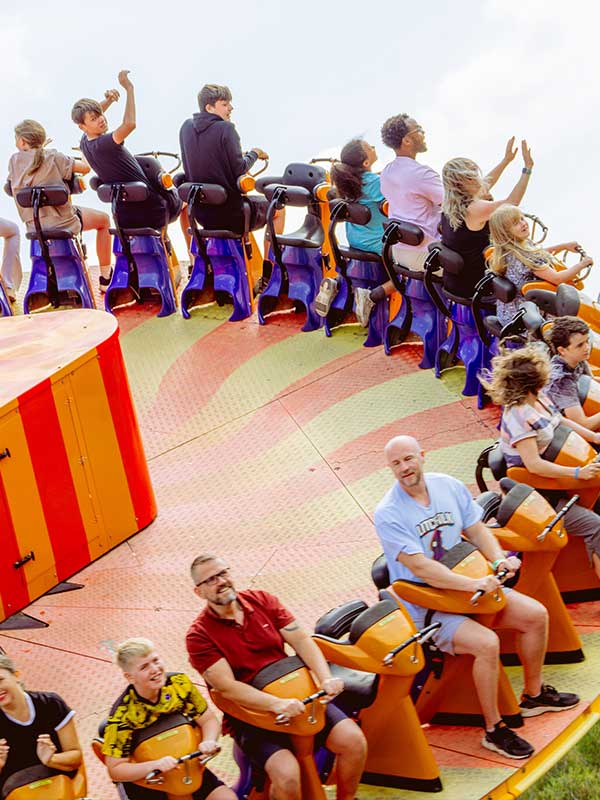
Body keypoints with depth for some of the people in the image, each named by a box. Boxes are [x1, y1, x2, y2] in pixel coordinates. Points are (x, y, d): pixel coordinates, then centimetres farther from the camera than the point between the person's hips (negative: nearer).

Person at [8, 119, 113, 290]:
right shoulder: (52, 156, -10)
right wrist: (78, 159, 16)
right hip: (61, 222, -5)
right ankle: (105, 278, 18)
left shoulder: (14, 160, 0)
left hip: (33, 227, 5)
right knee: (103, 219, 19)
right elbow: (86, 168, -9)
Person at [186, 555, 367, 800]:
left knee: (354, 741, -13)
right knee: (287, 774, -29)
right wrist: (277, 705, -31)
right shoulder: (199, 636, -9)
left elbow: (301, 640, -1)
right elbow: (227, 686, -18)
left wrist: (326, 679, -18)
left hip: (296, 695, 4)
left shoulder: (261, 600, 4)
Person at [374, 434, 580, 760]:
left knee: (536, 614, -1)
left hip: (468, 584, 7)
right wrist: (472, 584, -33)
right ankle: (494, 730, -11)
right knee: (486, 643, -29)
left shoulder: (449, 486, 0)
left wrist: (499, 560, -14)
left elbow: (476, 530, 6)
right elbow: (420, 566, -26)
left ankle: (534, 695, 20)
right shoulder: (388, 514, -20)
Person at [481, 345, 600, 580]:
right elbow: (533, 464, -29)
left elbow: (560, 421, 20)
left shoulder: (540, 397, 1)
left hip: (554, 479, 10)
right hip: (537, 494, -10)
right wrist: (577, 473, -28)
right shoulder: (518, 415, -27)